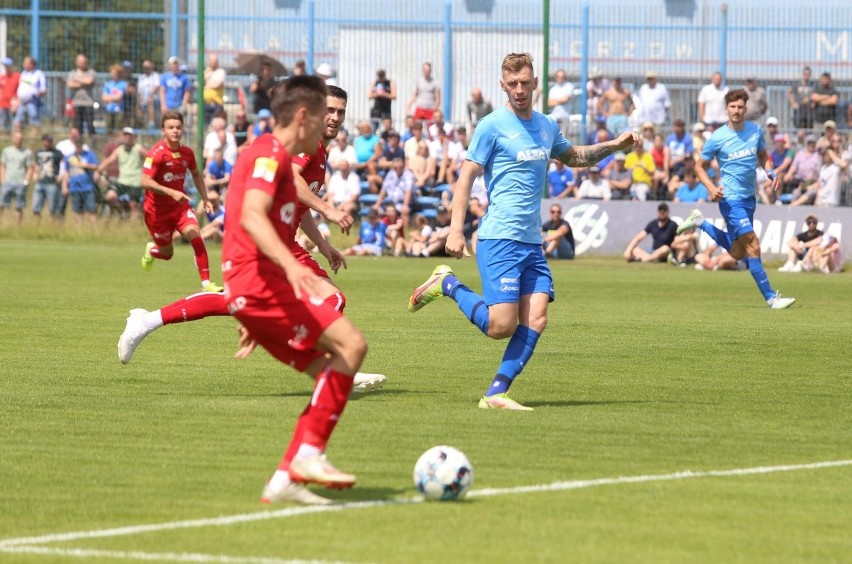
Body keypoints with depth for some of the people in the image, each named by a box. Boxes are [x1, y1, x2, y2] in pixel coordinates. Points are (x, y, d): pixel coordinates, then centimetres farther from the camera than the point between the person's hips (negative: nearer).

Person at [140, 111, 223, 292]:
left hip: (180, 205, 4)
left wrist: (205, 199, 10)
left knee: (196, 238, -19)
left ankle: (206, 283, -18)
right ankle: (151, 250, 46)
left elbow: (196, 174, 18)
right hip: (157, 209, -4)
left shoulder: (187, 153, -2)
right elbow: (145, 182, -28)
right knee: (167, 253, 8)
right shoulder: (156, 153, -20)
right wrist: (171, 192, -37)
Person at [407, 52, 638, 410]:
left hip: (532, 243, 7)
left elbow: (572, 157, 35)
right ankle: (447, 284, 9)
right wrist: (456, 230, -14)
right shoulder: (493, 126, -6)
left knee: (535, 320, -7)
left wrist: (614, 146, 23)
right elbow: (466, 177, -7)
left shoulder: (547, 126, 15)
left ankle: (496, 394, -3)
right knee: (501, 325, -13)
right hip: (499, 241, -7)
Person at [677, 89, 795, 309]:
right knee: (753, 245, -16)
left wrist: (770, 172, -1)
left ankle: (699, 222, 36)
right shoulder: (717, 138, -10)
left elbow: (762, 155, 20)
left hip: (749, 198, 7)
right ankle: (770, 297, -13)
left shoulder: (755, 130, 3)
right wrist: (711, 188, -16)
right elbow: (700, 166, 1)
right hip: (731, 198, -7)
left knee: (737, 253, 18)